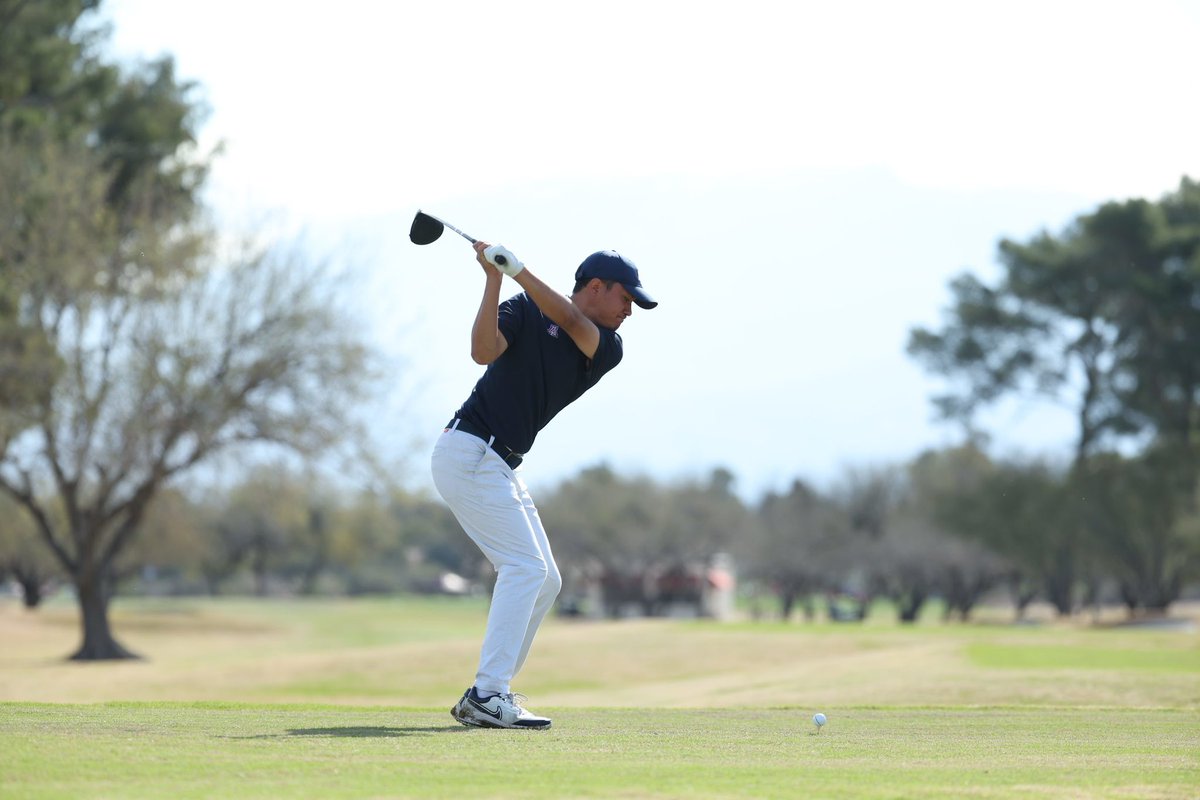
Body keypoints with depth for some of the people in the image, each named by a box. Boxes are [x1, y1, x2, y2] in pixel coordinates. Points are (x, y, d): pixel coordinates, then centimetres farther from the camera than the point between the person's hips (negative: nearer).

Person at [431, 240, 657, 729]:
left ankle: (493, 692, 13)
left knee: (543, 579, 8)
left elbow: (569, 319, -12)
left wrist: (517, 269, -23)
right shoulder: (525, 310, -4)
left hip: (500, 468, 8)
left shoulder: (608, 351, 8)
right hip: (467, 453, -8)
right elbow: (484, 351, -21)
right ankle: (485, 698, -21)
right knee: (525, 566, -17)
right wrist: (493, 280, -25)